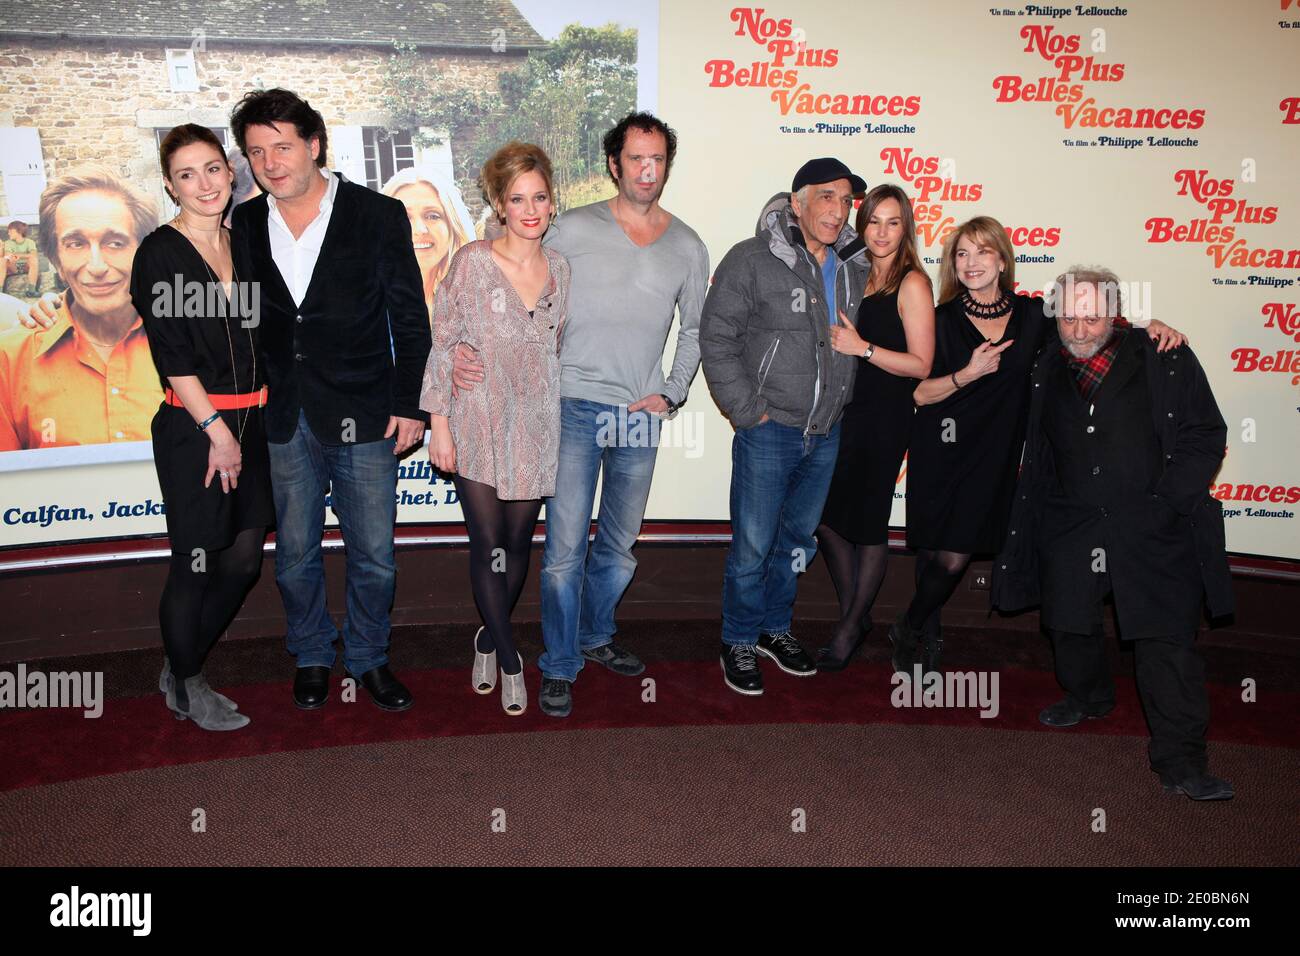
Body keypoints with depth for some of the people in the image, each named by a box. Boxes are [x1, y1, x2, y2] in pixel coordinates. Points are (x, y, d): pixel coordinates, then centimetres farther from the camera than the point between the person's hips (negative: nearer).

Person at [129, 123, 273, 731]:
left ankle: (180, 668, 29)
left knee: (244, 560, 9)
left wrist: (243, 428, 9)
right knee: (196, 564, 2)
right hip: (192, 430, -6)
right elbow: (172, 356, -12)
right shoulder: (160, 253, -6)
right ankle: (184, 687, 22)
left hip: (251, 425, 6)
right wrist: (216, 429, -16)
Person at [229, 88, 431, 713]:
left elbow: (410, 320, -1)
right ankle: (311, 656, 35)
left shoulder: (379, 216, -3)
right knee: (294, 555, 13)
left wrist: (410, 404, -4)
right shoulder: (242, 225, 5)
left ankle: (368, 657, 29)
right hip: (281, 422, 3)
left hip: (363, 418, -2)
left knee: (374, 556, 6)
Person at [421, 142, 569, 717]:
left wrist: (562, 422, 14)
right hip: (479, 426, -3)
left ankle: (490, 636, 35)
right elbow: (442, 345, -7)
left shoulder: (559, 269, 3)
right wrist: (438, 425, -9)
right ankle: (508, 658, 18)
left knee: (518, 544, 11)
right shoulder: (472, 263, -9)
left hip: (536, 429, 4)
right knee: (487, 545, 0)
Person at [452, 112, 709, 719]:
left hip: (640, 417, 3)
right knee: (566, 548, -4)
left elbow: (695, 329, 18)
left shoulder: (687, 246, 8)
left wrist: (673, 394, 7)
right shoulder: (573, 230, -1)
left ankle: (595, 637, 37)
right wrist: (469, 349, -14)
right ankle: (559, 667, 12)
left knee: (620, 548, 14)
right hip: (575, 407, -3)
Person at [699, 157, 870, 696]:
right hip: (769, 431, -5)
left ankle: (774, 627, 37)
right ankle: (739, 642, 22)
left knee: (799, 540, 18)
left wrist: (843, 409, 10)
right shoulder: (752, 261, -10)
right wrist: (748, 410, -13)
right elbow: (716, 338, -11)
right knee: (752, 545, 2)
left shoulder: (857, 267, 6)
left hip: (827, 434, 5)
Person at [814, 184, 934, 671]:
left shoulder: (912, 284, -9)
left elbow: (920, 364, -13)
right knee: (826, 516, 6)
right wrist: (833, 337, 4)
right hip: (844, 411, 7)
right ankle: (854, 617, 24)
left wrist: (862, 348, -19)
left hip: (885, 418, -7)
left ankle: (850, 628, 20)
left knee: (867, 525, 3)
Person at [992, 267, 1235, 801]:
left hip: (1153, 527, -3)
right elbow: (1036, 456, 17)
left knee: (1167, 639, -6)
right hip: (1070, 526, 4)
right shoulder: (1044, 372, 5)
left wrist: (1168, 502, -10)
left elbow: (1205, 436, -2)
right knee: (1069, 624, 15)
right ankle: (1087, 696, 45)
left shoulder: (1165, 362, -5)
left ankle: (1180, 761, 6)